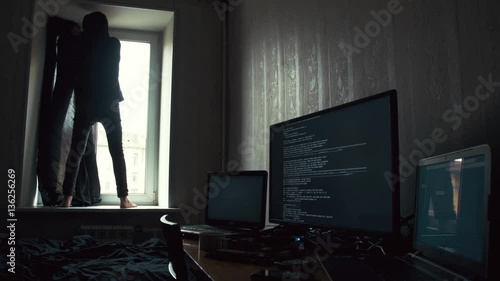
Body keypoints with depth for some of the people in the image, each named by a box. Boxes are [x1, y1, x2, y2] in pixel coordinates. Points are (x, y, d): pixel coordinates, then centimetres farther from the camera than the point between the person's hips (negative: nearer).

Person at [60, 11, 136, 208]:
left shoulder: (82, 44, 4)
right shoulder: (113, 44, 1)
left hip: (85, 103, 1)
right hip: (108, 103, -1)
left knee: (76, 151, 5)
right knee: (117, 152, 2)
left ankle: (67, 198, 1)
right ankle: (124, 199, 0)